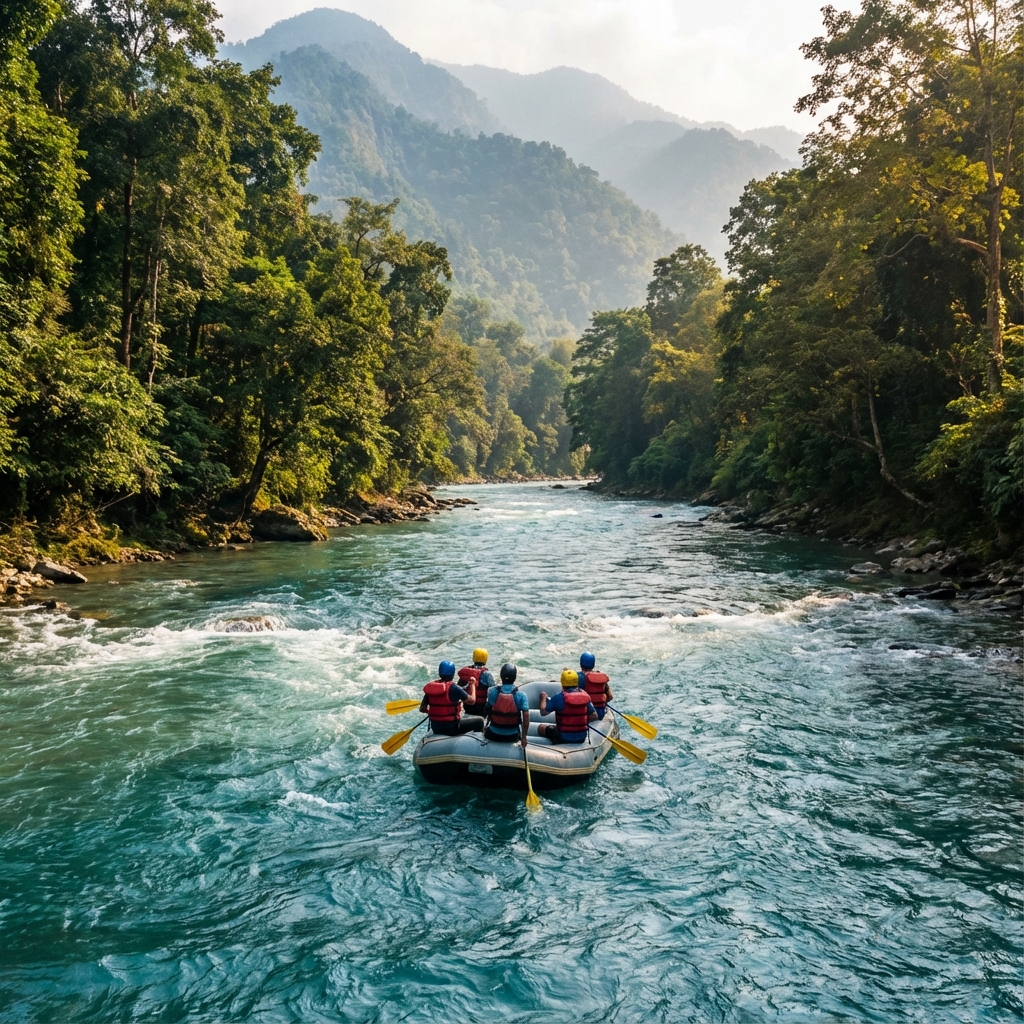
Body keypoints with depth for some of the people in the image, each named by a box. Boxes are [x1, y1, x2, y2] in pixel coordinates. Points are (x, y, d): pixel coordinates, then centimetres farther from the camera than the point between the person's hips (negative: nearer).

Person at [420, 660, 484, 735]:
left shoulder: (430, 686, 0)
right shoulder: (453, 687, -18)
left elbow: (422, 709, 2)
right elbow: (471, 700, -13)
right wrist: (472, 685, 3)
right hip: (451, 728, -7)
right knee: (479, 721, 8)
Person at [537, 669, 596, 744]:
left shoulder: (559, 697, -17)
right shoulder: (585, 696, -5)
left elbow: (543, 712, -6)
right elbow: (594, 716, -1)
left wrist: (543, 698, 11)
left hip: (564, 738, -5)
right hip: (582, 738, 5)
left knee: (541, 728, 17)